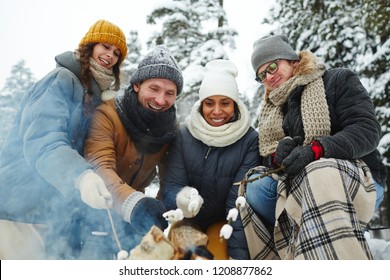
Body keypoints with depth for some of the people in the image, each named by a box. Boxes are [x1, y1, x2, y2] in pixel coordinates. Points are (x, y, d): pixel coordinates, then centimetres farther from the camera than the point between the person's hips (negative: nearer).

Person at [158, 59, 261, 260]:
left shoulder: (250, 140, -12)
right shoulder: (184, 135, -8)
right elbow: (170, 185, -13)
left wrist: (238, 253, -23)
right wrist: (181, 198, -37)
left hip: (223, 226, 0)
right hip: (186, 222, 1)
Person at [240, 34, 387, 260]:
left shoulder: (338, 80, 3)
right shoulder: (272, 111, 20)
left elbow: (367, 130, -11)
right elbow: (267, 159, 12)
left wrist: (315, 149, -25)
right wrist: (278, 155, -12)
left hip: (356, 179, -5)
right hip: (296, 185, 5)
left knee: (318, 176, -37)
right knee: (255, 185, -22)